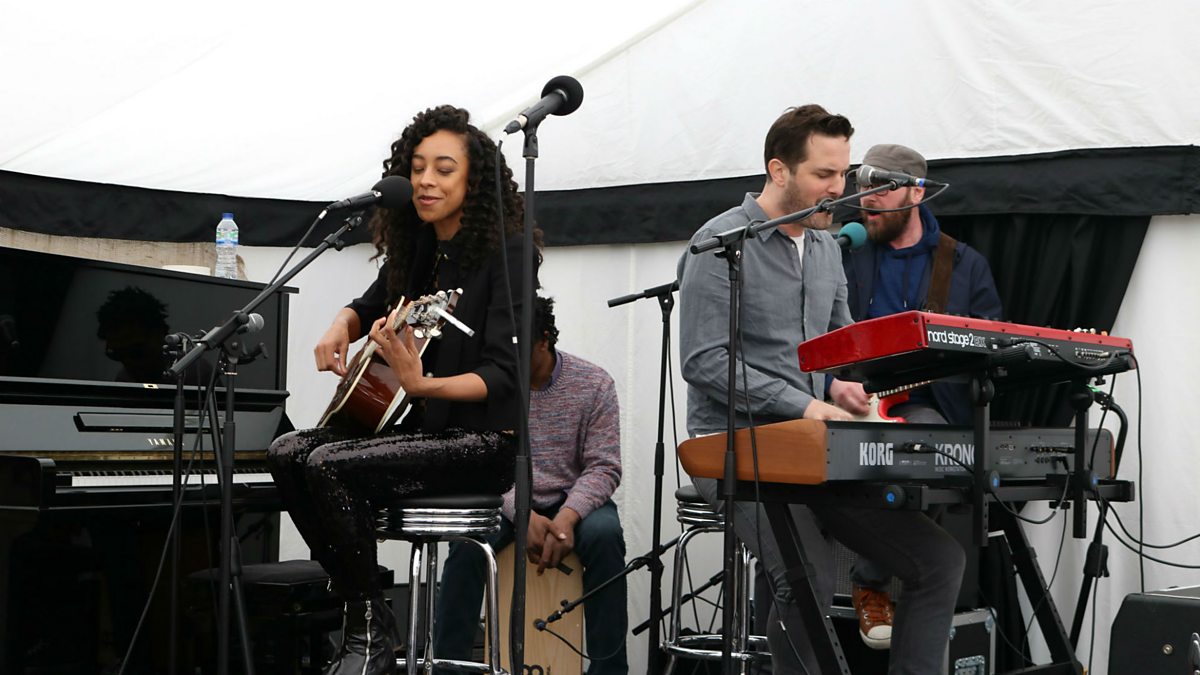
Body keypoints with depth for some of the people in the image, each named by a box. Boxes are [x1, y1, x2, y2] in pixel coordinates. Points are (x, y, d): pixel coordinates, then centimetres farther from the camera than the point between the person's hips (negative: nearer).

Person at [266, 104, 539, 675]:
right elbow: (367, 307, 27)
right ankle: (357, 605, -2)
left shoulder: (504, 252, -13)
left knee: (331, 466, -25)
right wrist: (339, 328, 2)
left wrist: (421, 385, -36)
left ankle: (372, 629, -9)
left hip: (483, 438, -8)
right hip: (419, 426, 8)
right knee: (288, 453, -11)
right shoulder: (413, 248, 8)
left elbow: (503, 375, -20)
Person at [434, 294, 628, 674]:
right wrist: (524, 516, -26)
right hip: (504, 500, 0)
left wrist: (567, 517, -27)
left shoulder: (594, 384, -6)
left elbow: (603, 468, -9)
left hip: (574, 499, 0)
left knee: (604, 535, -32)